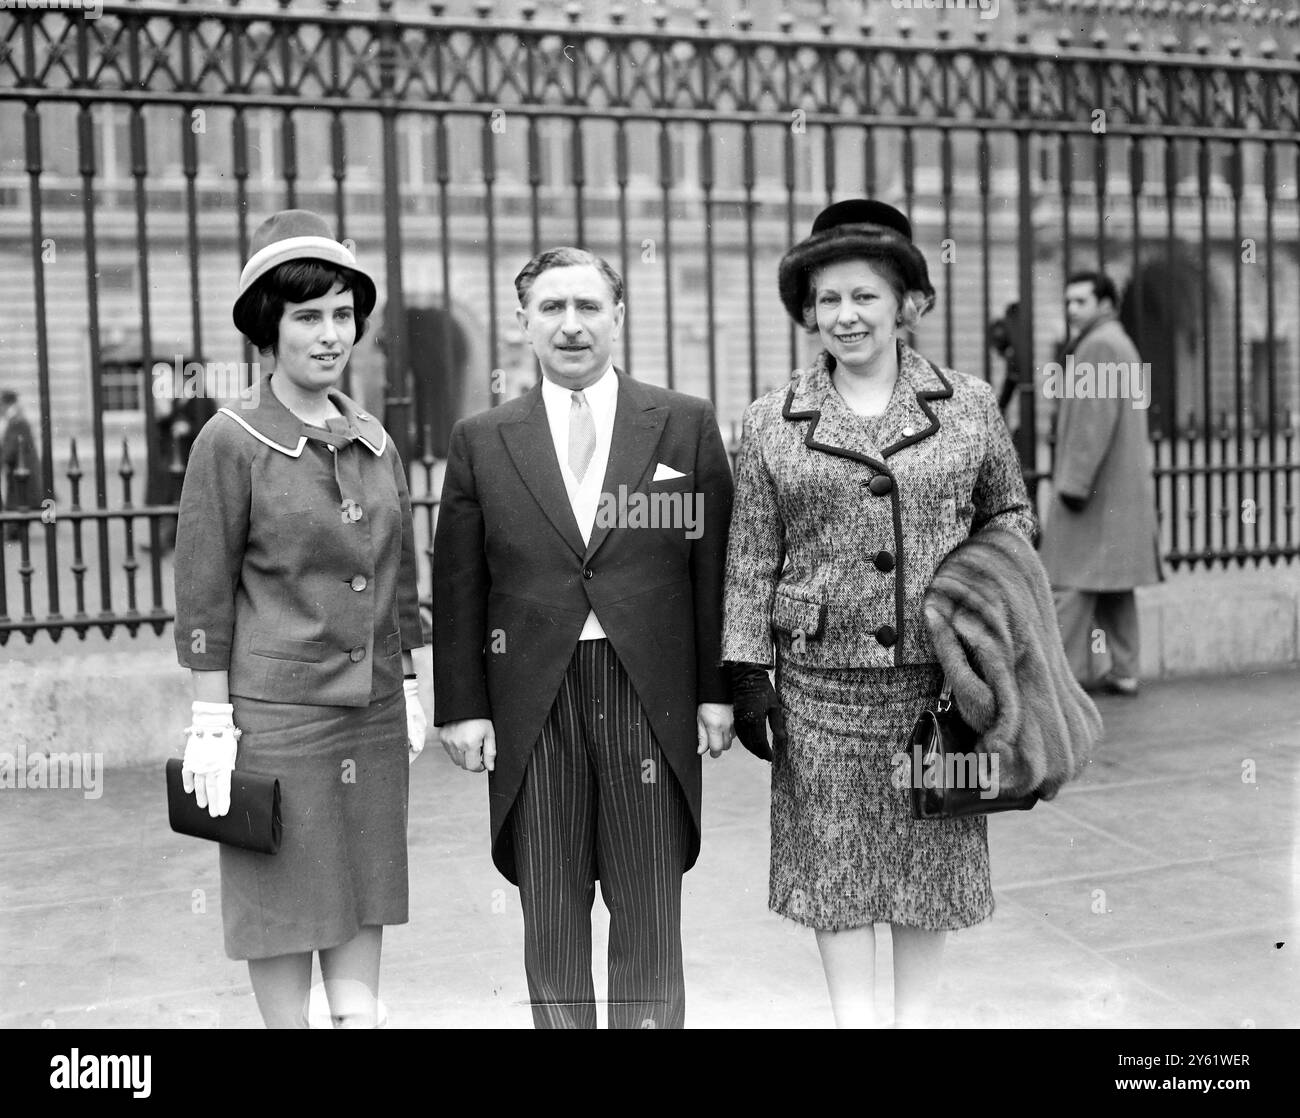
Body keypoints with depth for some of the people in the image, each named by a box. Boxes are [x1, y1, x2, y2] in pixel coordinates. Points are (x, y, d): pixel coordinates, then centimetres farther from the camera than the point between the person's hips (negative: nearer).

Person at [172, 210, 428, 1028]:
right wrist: (212, 722, -9)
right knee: (284, 900, 5)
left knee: (366, 898, 11)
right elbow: (203, 595, -7)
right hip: (277, 710, -5)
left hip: (372, 713, 5)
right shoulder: (231, 442, -7)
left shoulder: (375, 440, 8)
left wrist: (409, 691, 12)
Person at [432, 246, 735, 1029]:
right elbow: (458, 587, 5)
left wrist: (719, 690, 0)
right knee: (550, 921, 10)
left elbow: (716, 566, 4)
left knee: (650, 920, 8)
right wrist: (461, 705, 0)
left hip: (651, 699, -1)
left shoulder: (687, 425, 4)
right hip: (533, 705, 1)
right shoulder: (482, 441, 6)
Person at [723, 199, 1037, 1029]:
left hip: (939, 675, 1)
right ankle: (855, 1015, 20)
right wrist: (749, 673, -1)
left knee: (932, 849, 10)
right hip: (822, 682, 0)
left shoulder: (970, 405, 3)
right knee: (835, 858, 6)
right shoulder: (772, 423, 2)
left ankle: (916, 1012, 28)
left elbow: (1010, 513, 14)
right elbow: (752, 558, 3)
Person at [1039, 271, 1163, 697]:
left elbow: (1096, 420, -20)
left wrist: (1075, 482, -22)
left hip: (1095, 486, -10)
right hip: (1122, 486, 10)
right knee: (1112, 583, 10)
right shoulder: (1121, 344, 22)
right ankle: (1123, 672, 11)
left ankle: (1067, 671, -8)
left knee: (1072, 579, -9)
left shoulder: (1099, 346, -11)